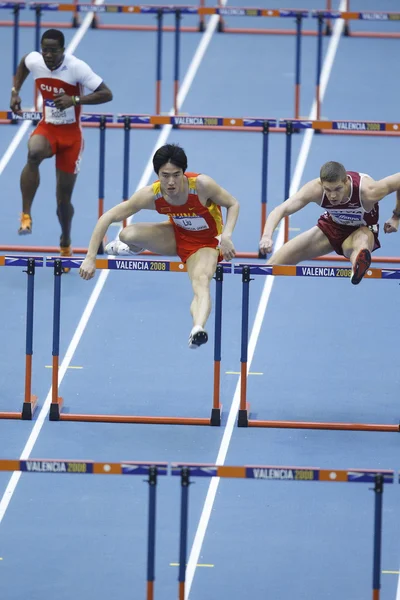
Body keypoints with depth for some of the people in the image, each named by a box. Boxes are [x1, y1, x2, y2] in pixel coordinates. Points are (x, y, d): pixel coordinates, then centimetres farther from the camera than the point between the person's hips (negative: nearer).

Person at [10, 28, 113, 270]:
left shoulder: (77, 67, -21)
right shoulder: (34, 61, -9)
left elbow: (107, 94, -22)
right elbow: (24, 63, 18)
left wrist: (74, 99, -34)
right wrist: (16, 92, 7)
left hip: (71, 134, -2)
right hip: (47, 128, 2)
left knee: (64, 199, 5)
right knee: (34, 153, -38)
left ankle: (66, 244, 34)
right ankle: (26, 216, -34)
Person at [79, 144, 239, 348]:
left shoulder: (202, 185, -31)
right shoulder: (151, 195, -24)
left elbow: (233, 204, -14)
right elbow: (107, 218, -19)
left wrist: (226, 235, -31)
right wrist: (90, 257, -25)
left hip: (206, 242, -3)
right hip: (177, 235, 3)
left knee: (201, 281, -35)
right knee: (128, 234, -19)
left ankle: (198, 329, -59)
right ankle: (133, 248, 20)